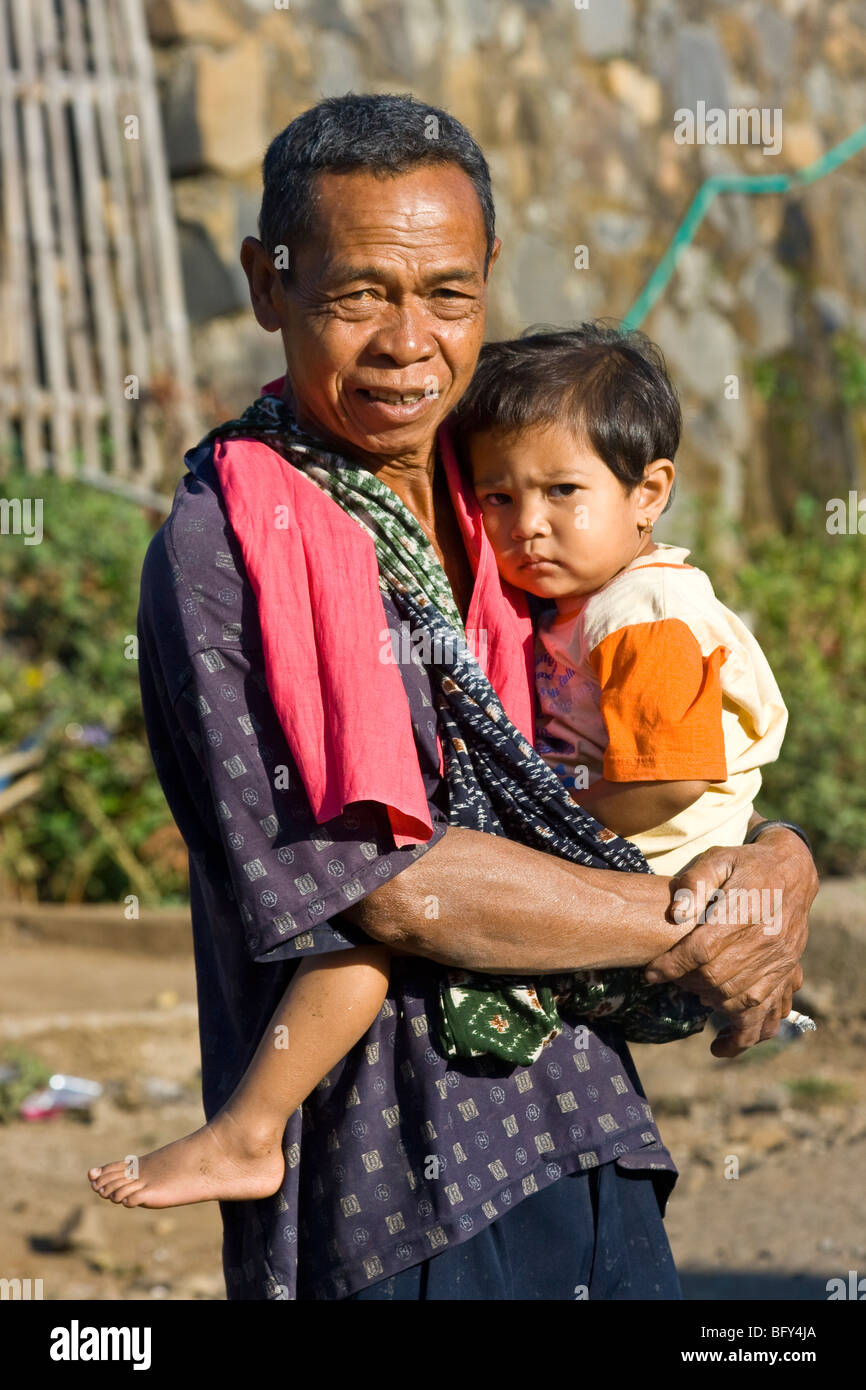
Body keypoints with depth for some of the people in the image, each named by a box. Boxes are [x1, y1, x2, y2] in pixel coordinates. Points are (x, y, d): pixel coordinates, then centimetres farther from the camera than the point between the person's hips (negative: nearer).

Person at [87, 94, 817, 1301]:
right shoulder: (223, 550, -10)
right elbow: (375, 883, -17)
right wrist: (683, 926, -10)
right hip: (394, 1206, -6)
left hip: (589, 1142, 6)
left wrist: (776, 864, -3)